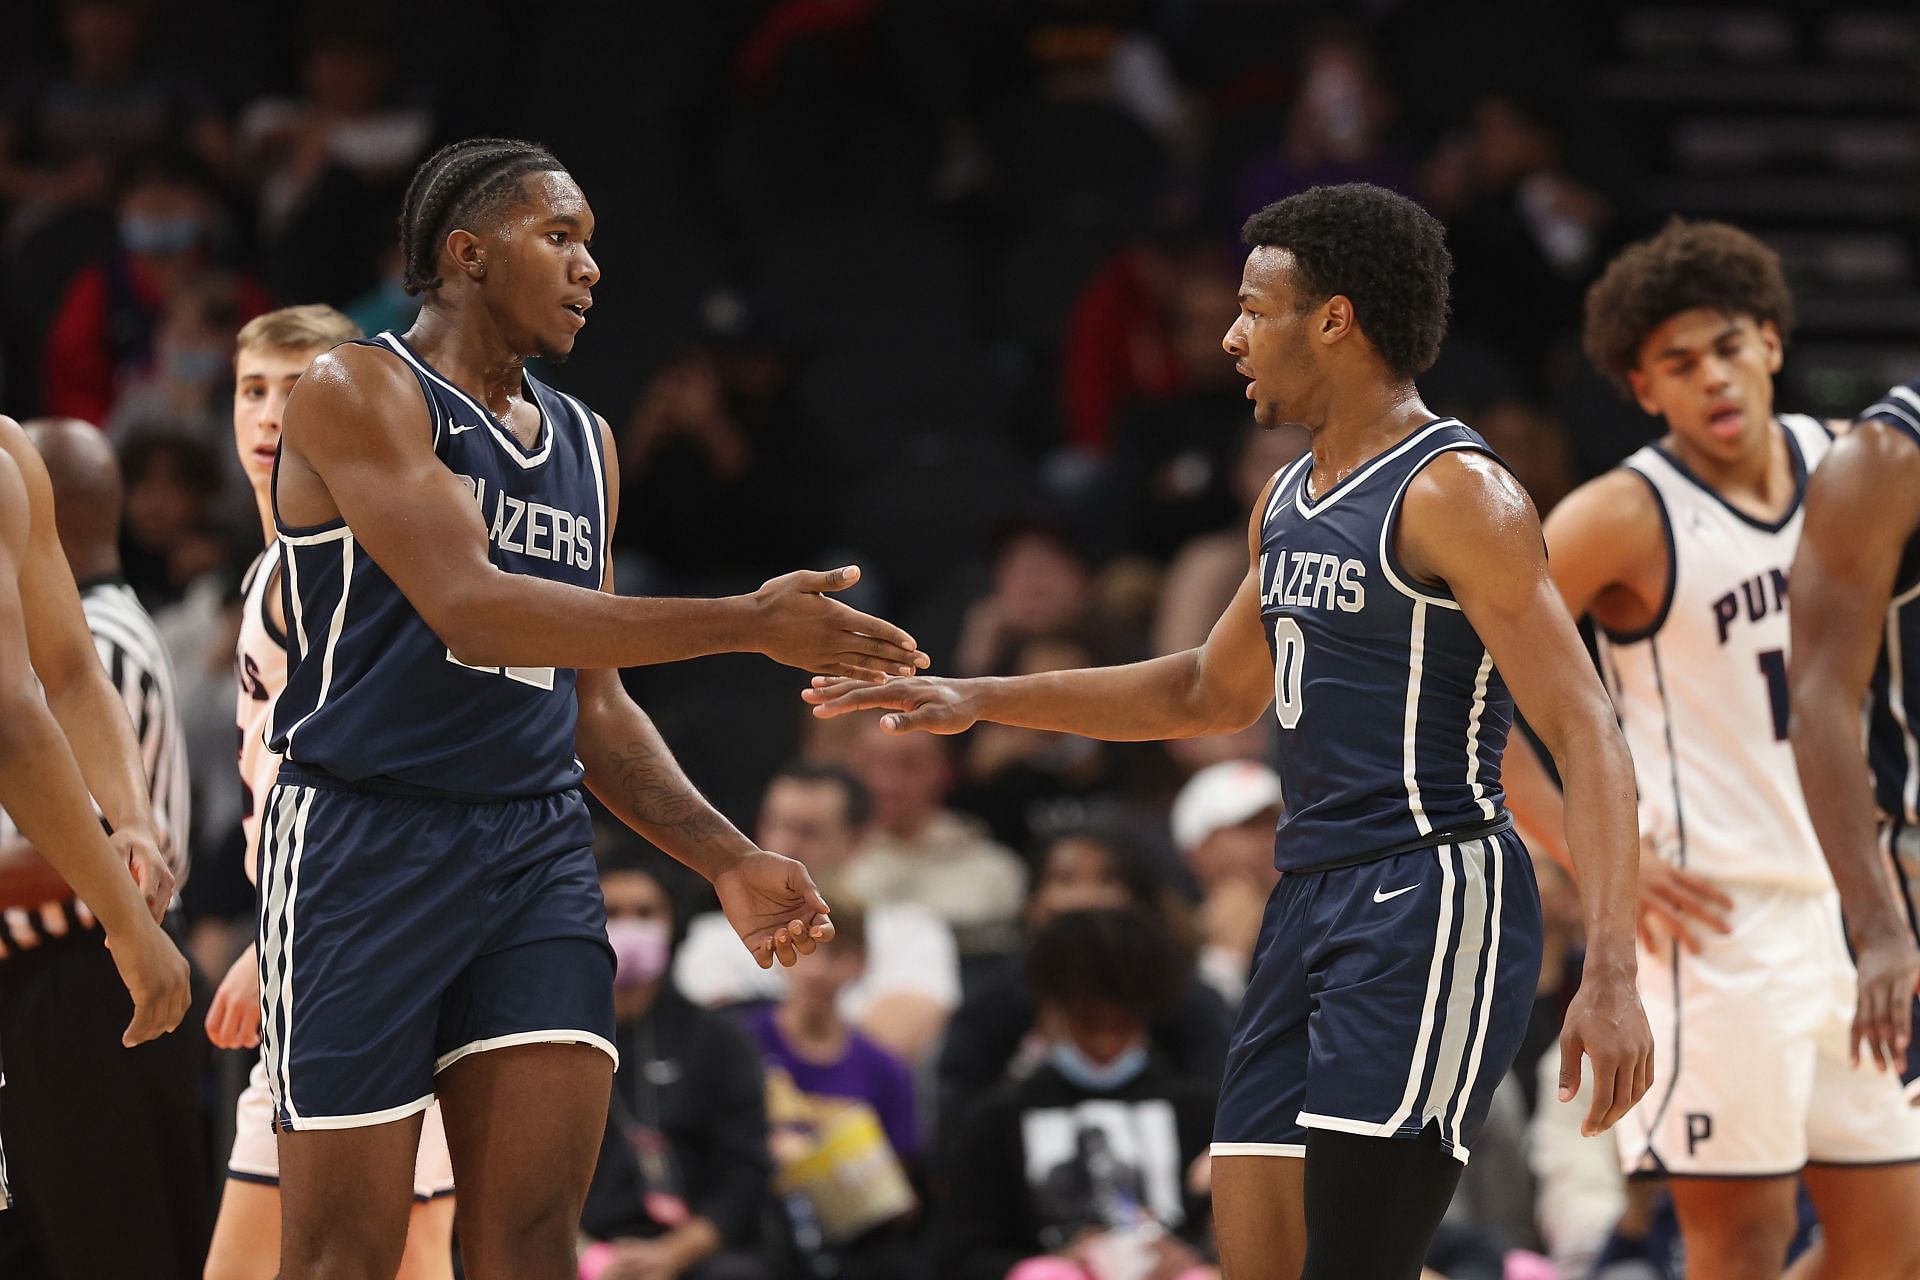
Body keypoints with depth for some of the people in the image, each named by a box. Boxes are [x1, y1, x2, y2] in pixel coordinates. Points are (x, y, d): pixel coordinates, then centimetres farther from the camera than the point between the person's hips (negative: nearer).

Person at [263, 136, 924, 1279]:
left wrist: (727, 860, 10)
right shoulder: (358, 395, -7)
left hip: (540, 848, 6)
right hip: (365, 842, -6)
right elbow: (472, 609, -21)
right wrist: (748, 625, -23)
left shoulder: (585, 445, 17)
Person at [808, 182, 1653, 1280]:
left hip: (1433, 900, -9)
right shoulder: (1289, 506, 15)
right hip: (1313, 896, 9)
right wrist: (979, 701, 28)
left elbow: (1588, 736, -18)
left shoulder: (1456, 493, -12)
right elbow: (1216, 693, 32)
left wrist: (1613, 974, -27)